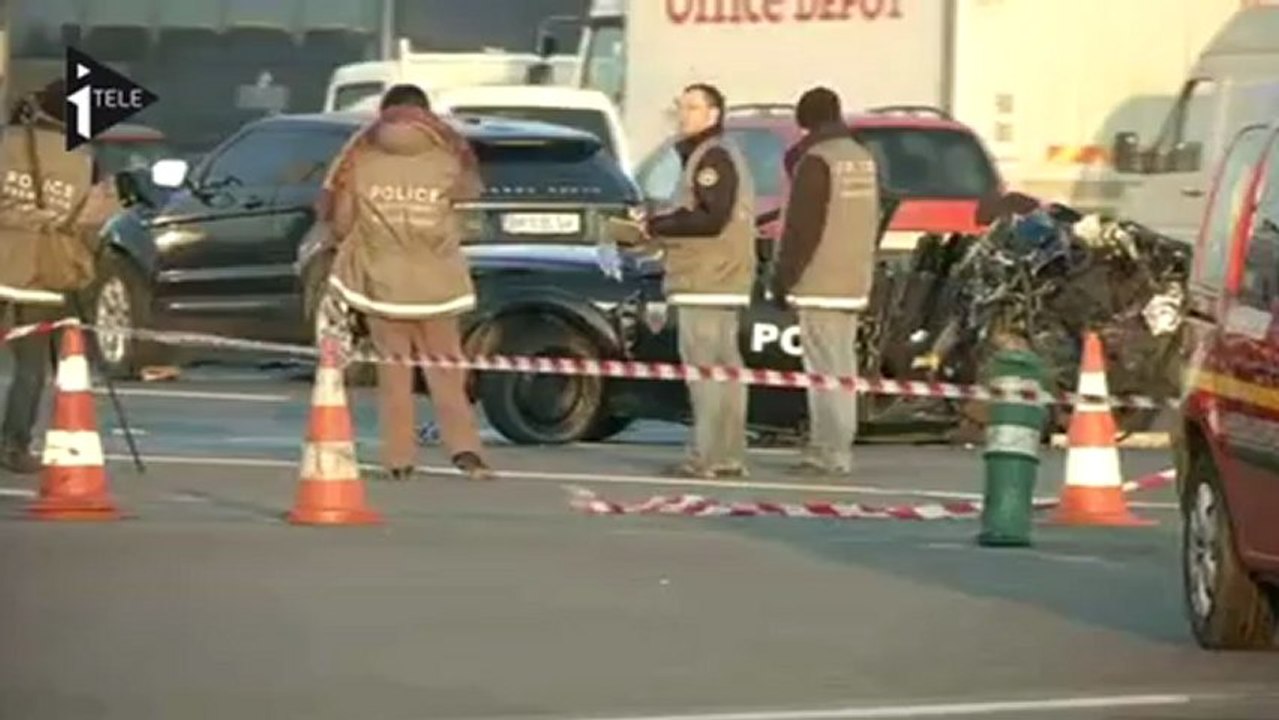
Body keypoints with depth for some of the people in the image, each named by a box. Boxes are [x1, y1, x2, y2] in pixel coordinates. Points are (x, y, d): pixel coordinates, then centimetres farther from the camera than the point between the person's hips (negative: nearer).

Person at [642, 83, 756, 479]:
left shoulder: (712, 158, -10)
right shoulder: (720, 156, 23)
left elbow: (711, 219, -21)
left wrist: (657, 226, -12)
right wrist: (664, 229, 9)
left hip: (706, 283, -11)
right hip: (723, 283, 11)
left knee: (704, 368, -11)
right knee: (724, 367, 10)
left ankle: (706, 457, -13)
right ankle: (729, 456, 13)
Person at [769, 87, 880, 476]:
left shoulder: (815, 161, -12)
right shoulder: (863, 158, 14)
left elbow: (801, 228, -15)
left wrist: (782, 279, -8)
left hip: (820, 283, -9)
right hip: (854, 282, 9)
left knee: (826, 370, -8)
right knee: (840, 368, 13)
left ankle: (831, 452, -10)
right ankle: (831, 449, 17)